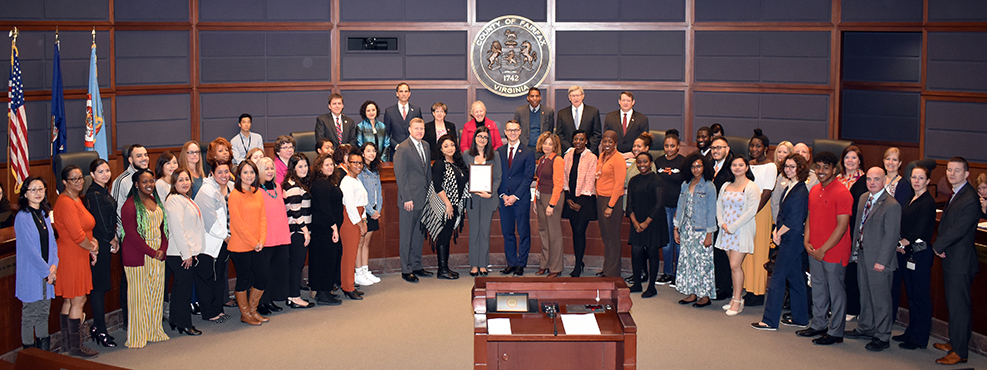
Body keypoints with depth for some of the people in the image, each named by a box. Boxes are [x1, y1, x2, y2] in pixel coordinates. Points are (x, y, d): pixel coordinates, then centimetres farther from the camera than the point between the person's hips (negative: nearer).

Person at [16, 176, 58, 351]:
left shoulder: (45, 215, 11)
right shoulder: (22, 217, -11)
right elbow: (29, 248, -15)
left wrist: (54, 265, -5)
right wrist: (46, 271, -13)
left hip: (47, 273, 6)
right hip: (31, 274, -6)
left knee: (44, 313, 12)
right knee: (30, 314, 2)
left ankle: (44, 351, 21)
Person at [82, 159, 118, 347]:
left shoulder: (104, 192, 13)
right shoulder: (93, 194, -15)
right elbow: (99, 223, -16)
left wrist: (114, 238, 8)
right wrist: (112, 241, -6)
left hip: (106, 244, 9)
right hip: (99, 245, -9)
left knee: (101, 286, 13)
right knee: (99, 286, -5)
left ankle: (97, 327, 20)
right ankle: (101, 331, -2)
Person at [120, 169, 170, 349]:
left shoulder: (156, 201, 12)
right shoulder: (130, 205, -10)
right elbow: (131, 234, -15)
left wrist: (163, 249, -2)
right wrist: (152, 252, -15)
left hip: (158, 255, 7)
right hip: (138, 256, -7)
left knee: (156, 292, 11)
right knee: (139, 294, -2)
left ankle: (154, 331, 22)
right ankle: (137, 336, 7)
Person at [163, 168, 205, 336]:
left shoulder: (187, 199, 16)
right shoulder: (174, 200, -15)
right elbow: (177, 229, -20)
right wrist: (186, 254, -19)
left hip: (188, 252, 10)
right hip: (179, 253, -10)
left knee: (181, 286, 16)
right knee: (184, 287, -3)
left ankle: (175, 320, 25)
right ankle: (184, 324, 6)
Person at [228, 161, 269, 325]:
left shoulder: (258, 194, 9)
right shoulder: (235, 195, -11)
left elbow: (262, 218, 9)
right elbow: (238, 223, -14)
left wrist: (261, 240, -4)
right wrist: (253, 242, -13)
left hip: (255, 246, 7)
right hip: (240, 246, -6)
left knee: (263, 278, 9)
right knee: (244, 279, 4)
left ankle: (252, 310, 26)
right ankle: (245, 314, 19)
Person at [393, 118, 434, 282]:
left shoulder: (426, 146, 11)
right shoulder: (402, 149, -11)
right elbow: (400, 175, -13)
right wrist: (407, 199, -17)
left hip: (424, 198, 7)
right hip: (410, 199, -7)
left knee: (420, 234, 14)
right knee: (407, 236, 1)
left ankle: (416, 266, 25)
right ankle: (406, 270, 8)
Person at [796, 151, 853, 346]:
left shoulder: (842, 193, -15)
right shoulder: (814, 191, 9)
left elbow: (842, 226, -17)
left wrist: (823, 249, -15)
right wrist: (807, 241, 2)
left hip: (834, 252, -7)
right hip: (814, 252, 7)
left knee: (836, 291, 3)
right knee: (818, 289, 17)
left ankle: (835, 332, 12)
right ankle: (818, 325, 29)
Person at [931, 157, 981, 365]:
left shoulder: (969, 200, -20)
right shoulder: (956, 194, 12)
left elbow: (958, 230, -23)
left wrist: (938, 246, -10)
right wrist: (940, 245, 1)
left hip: (960, 262, -10)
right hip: (951, 260, 10)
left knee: (959, 306, -3)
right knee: (953, 304, 18)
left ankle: (960, 352, 4)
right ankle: (954, 342, 30)